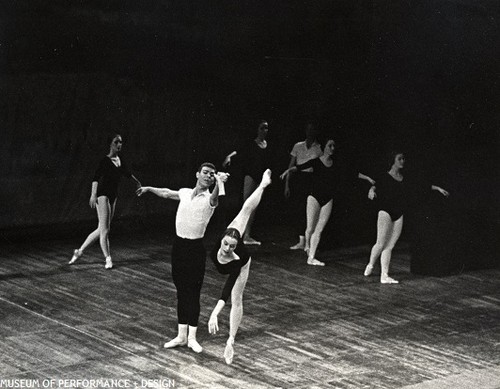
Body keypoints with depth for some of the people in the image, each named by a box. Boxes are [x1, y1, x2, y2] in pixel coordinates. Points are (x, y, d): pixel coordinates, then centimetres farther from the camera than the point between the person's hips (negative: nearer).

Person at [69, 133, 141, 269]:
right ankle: (108, 259, 1)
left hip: (113, 196, 8)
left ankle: (80, 251, 21)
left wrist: (137, 182, 46)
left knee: (101, 230, 10)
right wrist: (93, 194, -39)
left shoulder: (119, 160, 10)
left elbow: (127, 172, 30)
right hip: (103, 195, -8)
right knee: (104, 230, -7)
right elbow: (96, 177, -26)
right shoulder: (105, 160, -13)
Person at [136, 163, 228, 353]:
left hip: (196, 247, -5)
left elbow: (215, 196, -32)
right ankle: (181, 335, 18)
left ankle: (192, 337, 8)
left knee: (193, 293, -1)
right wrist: (148, 188, 43)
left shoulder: (209, 199, -7)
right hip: (179, 245, 5)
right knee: (181, 292, 10)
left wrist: (220, 183, -54)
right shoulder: (185, 193, 8)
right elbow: (166, 193, 28)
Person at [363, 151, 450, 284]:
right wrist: (372, 190, -44)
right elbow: (376, 185, -22)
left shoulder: (405, 179, 12)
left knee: (389, 246, 2)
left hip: (399, 215, 5)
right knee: (381, 244, -7)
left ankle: (384, 275, 2)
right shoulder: (385, 178, -5)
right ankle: (370, 265, 19)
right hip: (386, 212, -5)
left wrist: (438, 188, 20)